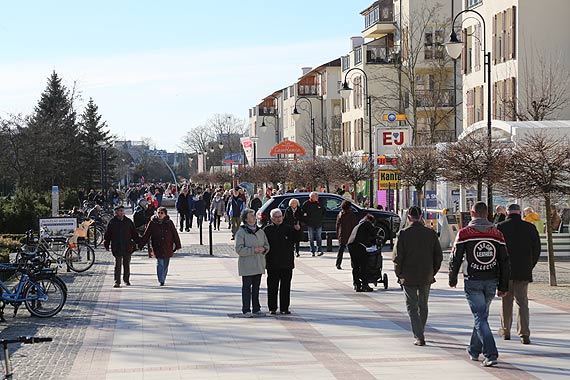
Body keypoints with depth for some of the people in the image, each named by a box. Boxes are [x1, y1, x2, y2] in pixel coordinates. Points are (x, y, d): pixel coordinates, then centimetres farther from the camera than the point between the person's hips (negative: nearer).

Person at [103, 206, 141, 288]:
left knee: (127, 264, 11)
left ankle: (126, 279, 27)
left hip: (127, 247, 2)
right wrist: (106, 244, 2)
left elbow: (134, 233, 13)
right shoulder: (112, 222, 1)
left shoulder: (128, 221, 7)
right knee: (117, 265, -5)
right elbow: (107, 235, 6)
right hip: (117, 247, -2)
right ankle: (117, 281, -2)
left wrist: (138, 242, 8)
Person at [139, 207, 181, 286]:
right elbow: (146, 235, 3)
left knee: (165, 265, 10)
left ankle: (163, 280, 24)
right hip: (157, 248, -2)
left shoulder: (169, 223, 1)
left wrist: (177, 245, 5)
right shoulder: (152, 223, -1)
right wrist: (140, 245, 0)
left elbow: (175, 235, 6)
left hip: (168, 248, 2)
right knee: (160, 263, -13)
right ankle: (161, 280, -13)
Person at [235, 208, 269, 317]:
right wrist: (253, 250, -21)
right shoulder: (241, 232, -7)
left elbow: (267, 245, 16)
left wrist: (263, 249, -7)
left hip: (259, 264, 6)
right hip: (247, 265, -5)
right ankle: (246, 310, 0)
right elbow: (239, 249, -14)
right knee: (247, 286, -4)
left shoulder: (260, 231, 12)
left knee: (256, 287, 10)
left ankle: (256, 309, 17)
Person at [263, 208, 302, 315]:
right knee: (272, 286, 3)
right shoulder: (267, 230, 2)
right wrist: (265, 260, -8)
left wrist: (298, 230, -18)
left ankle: (284, 308, 14)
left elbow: (296, 239, -1)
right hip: (272, 264, -2)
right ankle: (272, 308, 10)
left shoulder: (289, 229, 7)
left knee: (285, 286, 6)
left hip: (287, 263, 2)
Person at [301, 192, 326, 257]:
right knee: (311, 239, 3)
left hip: (318, 224, 2)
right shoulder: (306, 204, -2)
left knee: (319, 238, 1)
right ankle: (312, 251, 8)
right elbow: (302, 212, 2)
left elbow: (324, 211, 22)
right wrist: (305, 220, -2)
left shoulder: (319, 204, 7)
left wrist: (321, 218, 12)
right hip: (310, 224, -2)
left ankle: (320, 250, 6)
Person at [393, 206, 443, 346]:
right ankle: (419, 333, 31)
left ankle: (419, 337, -6)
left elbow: (397, 257, -11)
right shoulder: (431, 233, -1)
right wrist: (432, 272, 14)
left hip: (409, 277, -3)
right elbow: (438, 256, 3)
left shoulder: (404, 234, -11)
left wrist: (399, 274, 2)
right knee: (423, 306, 19)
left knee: (412, 307, 3)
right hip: (426, 277, 3)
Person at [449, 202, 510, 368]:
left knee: (480, 318, -4)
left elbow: (455, 258, -3)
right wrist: (503, 286, 10)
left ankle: (491, 354, -16)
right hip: (491, 282, 4)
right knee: (482, 316, 19)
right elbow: (504, 261, 4)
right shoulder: (496, 233, 4)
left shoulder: (464, 233, -6)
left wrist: (452, 279, 13)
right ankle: (474, 350, 32)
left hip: (472, 281, -4)